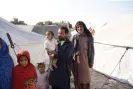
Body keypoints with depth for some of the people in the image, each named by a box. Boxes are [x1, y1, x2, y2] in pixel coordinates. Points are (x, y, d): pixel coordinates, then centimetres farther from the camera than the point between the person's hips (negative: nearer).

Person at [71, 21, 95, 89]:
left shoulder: (89, 37, -6)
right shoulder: (74, 37, -2)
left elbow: (91, 50, -1)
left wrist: (91, 62, -1)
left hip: (85, 60, -1)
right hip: (76, 61, 1)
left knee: (85, 77, 10)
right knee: (77, 78, 12)